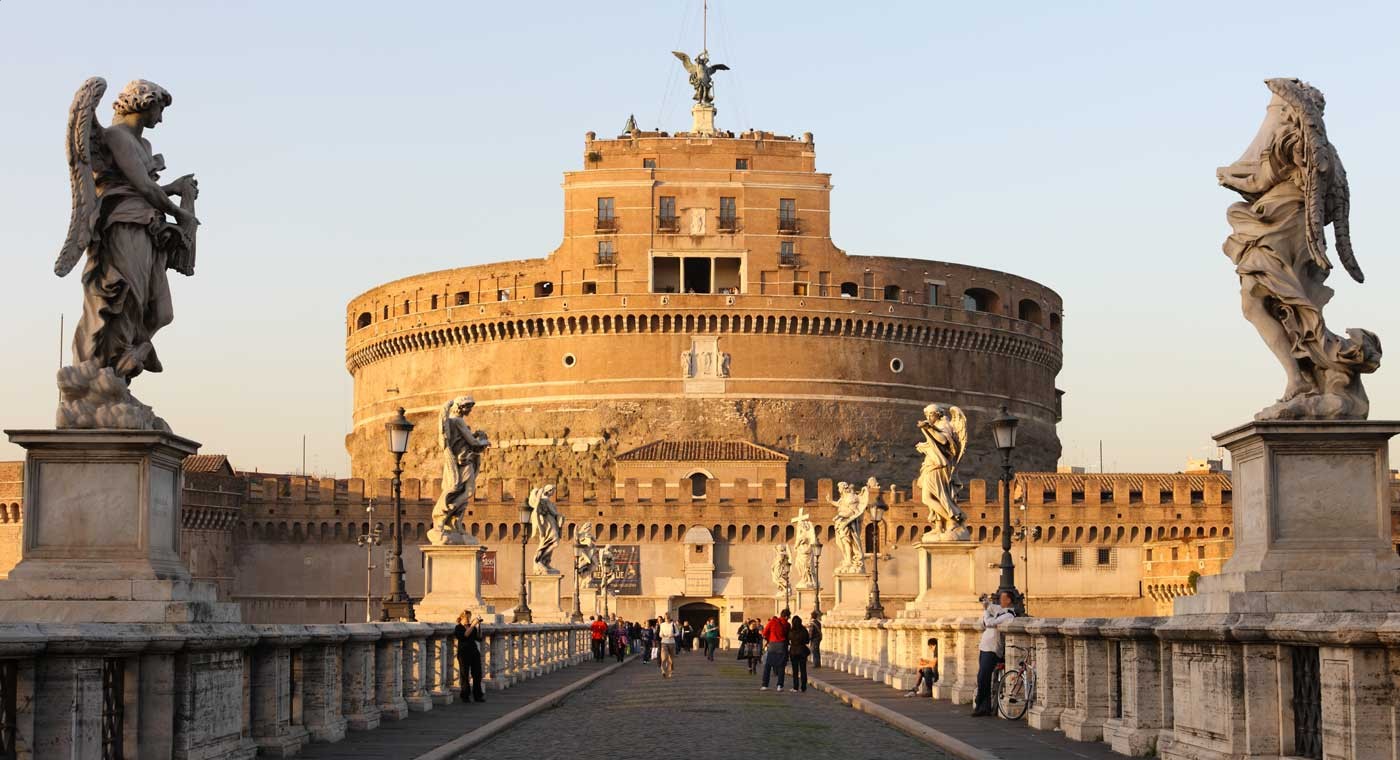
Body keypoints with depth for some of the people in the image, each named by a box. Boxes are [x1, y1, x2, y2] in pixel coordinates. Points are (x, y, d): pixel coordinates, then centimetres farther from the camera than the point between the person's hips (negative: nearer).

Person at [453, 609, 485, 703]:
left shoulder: (472, 627, 12)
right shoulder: (458, 628, -2)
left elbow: (479, 638, 6)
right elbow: (465, 635, -20)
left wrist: (478, 626, -2)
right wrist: (473, 625, -21)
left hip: (474, 652, 5)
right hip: (464, 653, -5)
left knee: (477, 674, 1)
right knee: (465, 675, 0)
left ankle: (478, 696, 5)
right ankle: (465, 696, 7)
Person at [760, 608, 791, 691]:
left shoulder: (772, 621, -4)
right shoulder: (787, 625, -3)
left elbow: (765, 633, -2)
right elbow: (789, 636, 3)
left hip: (772, 645, 0)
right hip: (782, 646, 0)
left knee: (767, 666, 7)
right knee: (781, 667, 6)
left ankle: (765, 685, 2)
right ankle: (779, 686, 0)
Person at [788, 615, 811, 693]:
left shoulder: (791, 632, -11)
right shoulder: (804, 631, -8)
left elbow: (788, 641, -2)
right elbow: (807, 641, 0)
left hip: (793, 652, -1)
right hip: (802, 652, 1)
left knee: (795, 670, 5)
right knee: (803, 670, 8)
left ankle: (795, 687, 2)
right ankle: (803, 687, 8)